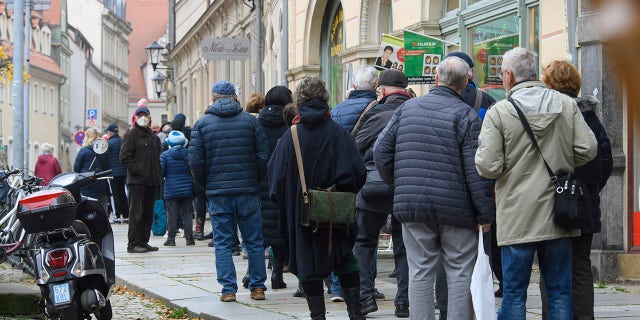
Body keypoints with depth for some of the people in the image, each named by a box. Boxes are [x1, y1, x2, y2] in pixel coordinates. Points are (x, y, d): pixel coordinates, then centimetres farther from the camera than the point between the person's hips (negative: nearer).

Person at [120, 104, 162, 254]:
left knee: (148, 213, 10)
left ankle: (143, 242, 16)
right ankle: (133, 244, -7)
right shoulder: (132, 134, -3)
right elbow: (124, 157, -10)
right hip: (137, 180, -7)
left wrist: (158, 176, 12)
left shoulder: (153, 137, 19)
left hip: (151, 181, 7)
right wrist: (137, 170, -17)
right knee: (136, 213, -8)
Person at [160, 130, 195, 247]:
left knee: (172, 214, 2)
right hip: (187, 189, 2)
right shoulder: (189, 154, -1)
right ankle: (189, 237, 6)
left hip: (171, 190, -2)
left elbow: (161, 172, -6)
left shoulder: (164, 155, -7)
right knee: (187, 213, 7)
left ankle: (171, 238, 2)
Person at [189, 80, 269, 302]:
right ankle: (258, 287, 11)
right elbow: (263, 156, -1)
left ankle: (228, 289, 1)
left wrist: (205, 184, 10)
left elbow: (195, 160, -4)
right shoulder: (250, 120, 3)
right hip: (248, 192, 1)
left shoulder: (202, 124, 1)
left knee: (222, 243, 5)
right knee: (254, 242, 9)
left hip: (218, 193, -1)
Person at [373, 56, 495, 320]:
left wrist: (398, 185, 22)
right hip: (456, 209, -3)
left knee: (420, 273, 8)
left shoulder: (407, 108, 7)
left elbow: (381, 150, 10)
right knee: (460, 273, 4)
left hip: (412, 208, 3)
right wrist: (485, 213, -7)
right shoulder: (465, 115, -7)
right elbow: (476, 168, -11)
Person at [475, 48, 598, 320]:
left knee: (514, 294, 4)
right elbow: (588, 149, -1)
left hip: (517, 219, -3)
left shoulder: (498, 112, -9)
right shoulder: (567, 105, 2)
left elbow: (488, 167, -14)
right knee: (560, 292, 10)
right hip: (559, 215, 3)